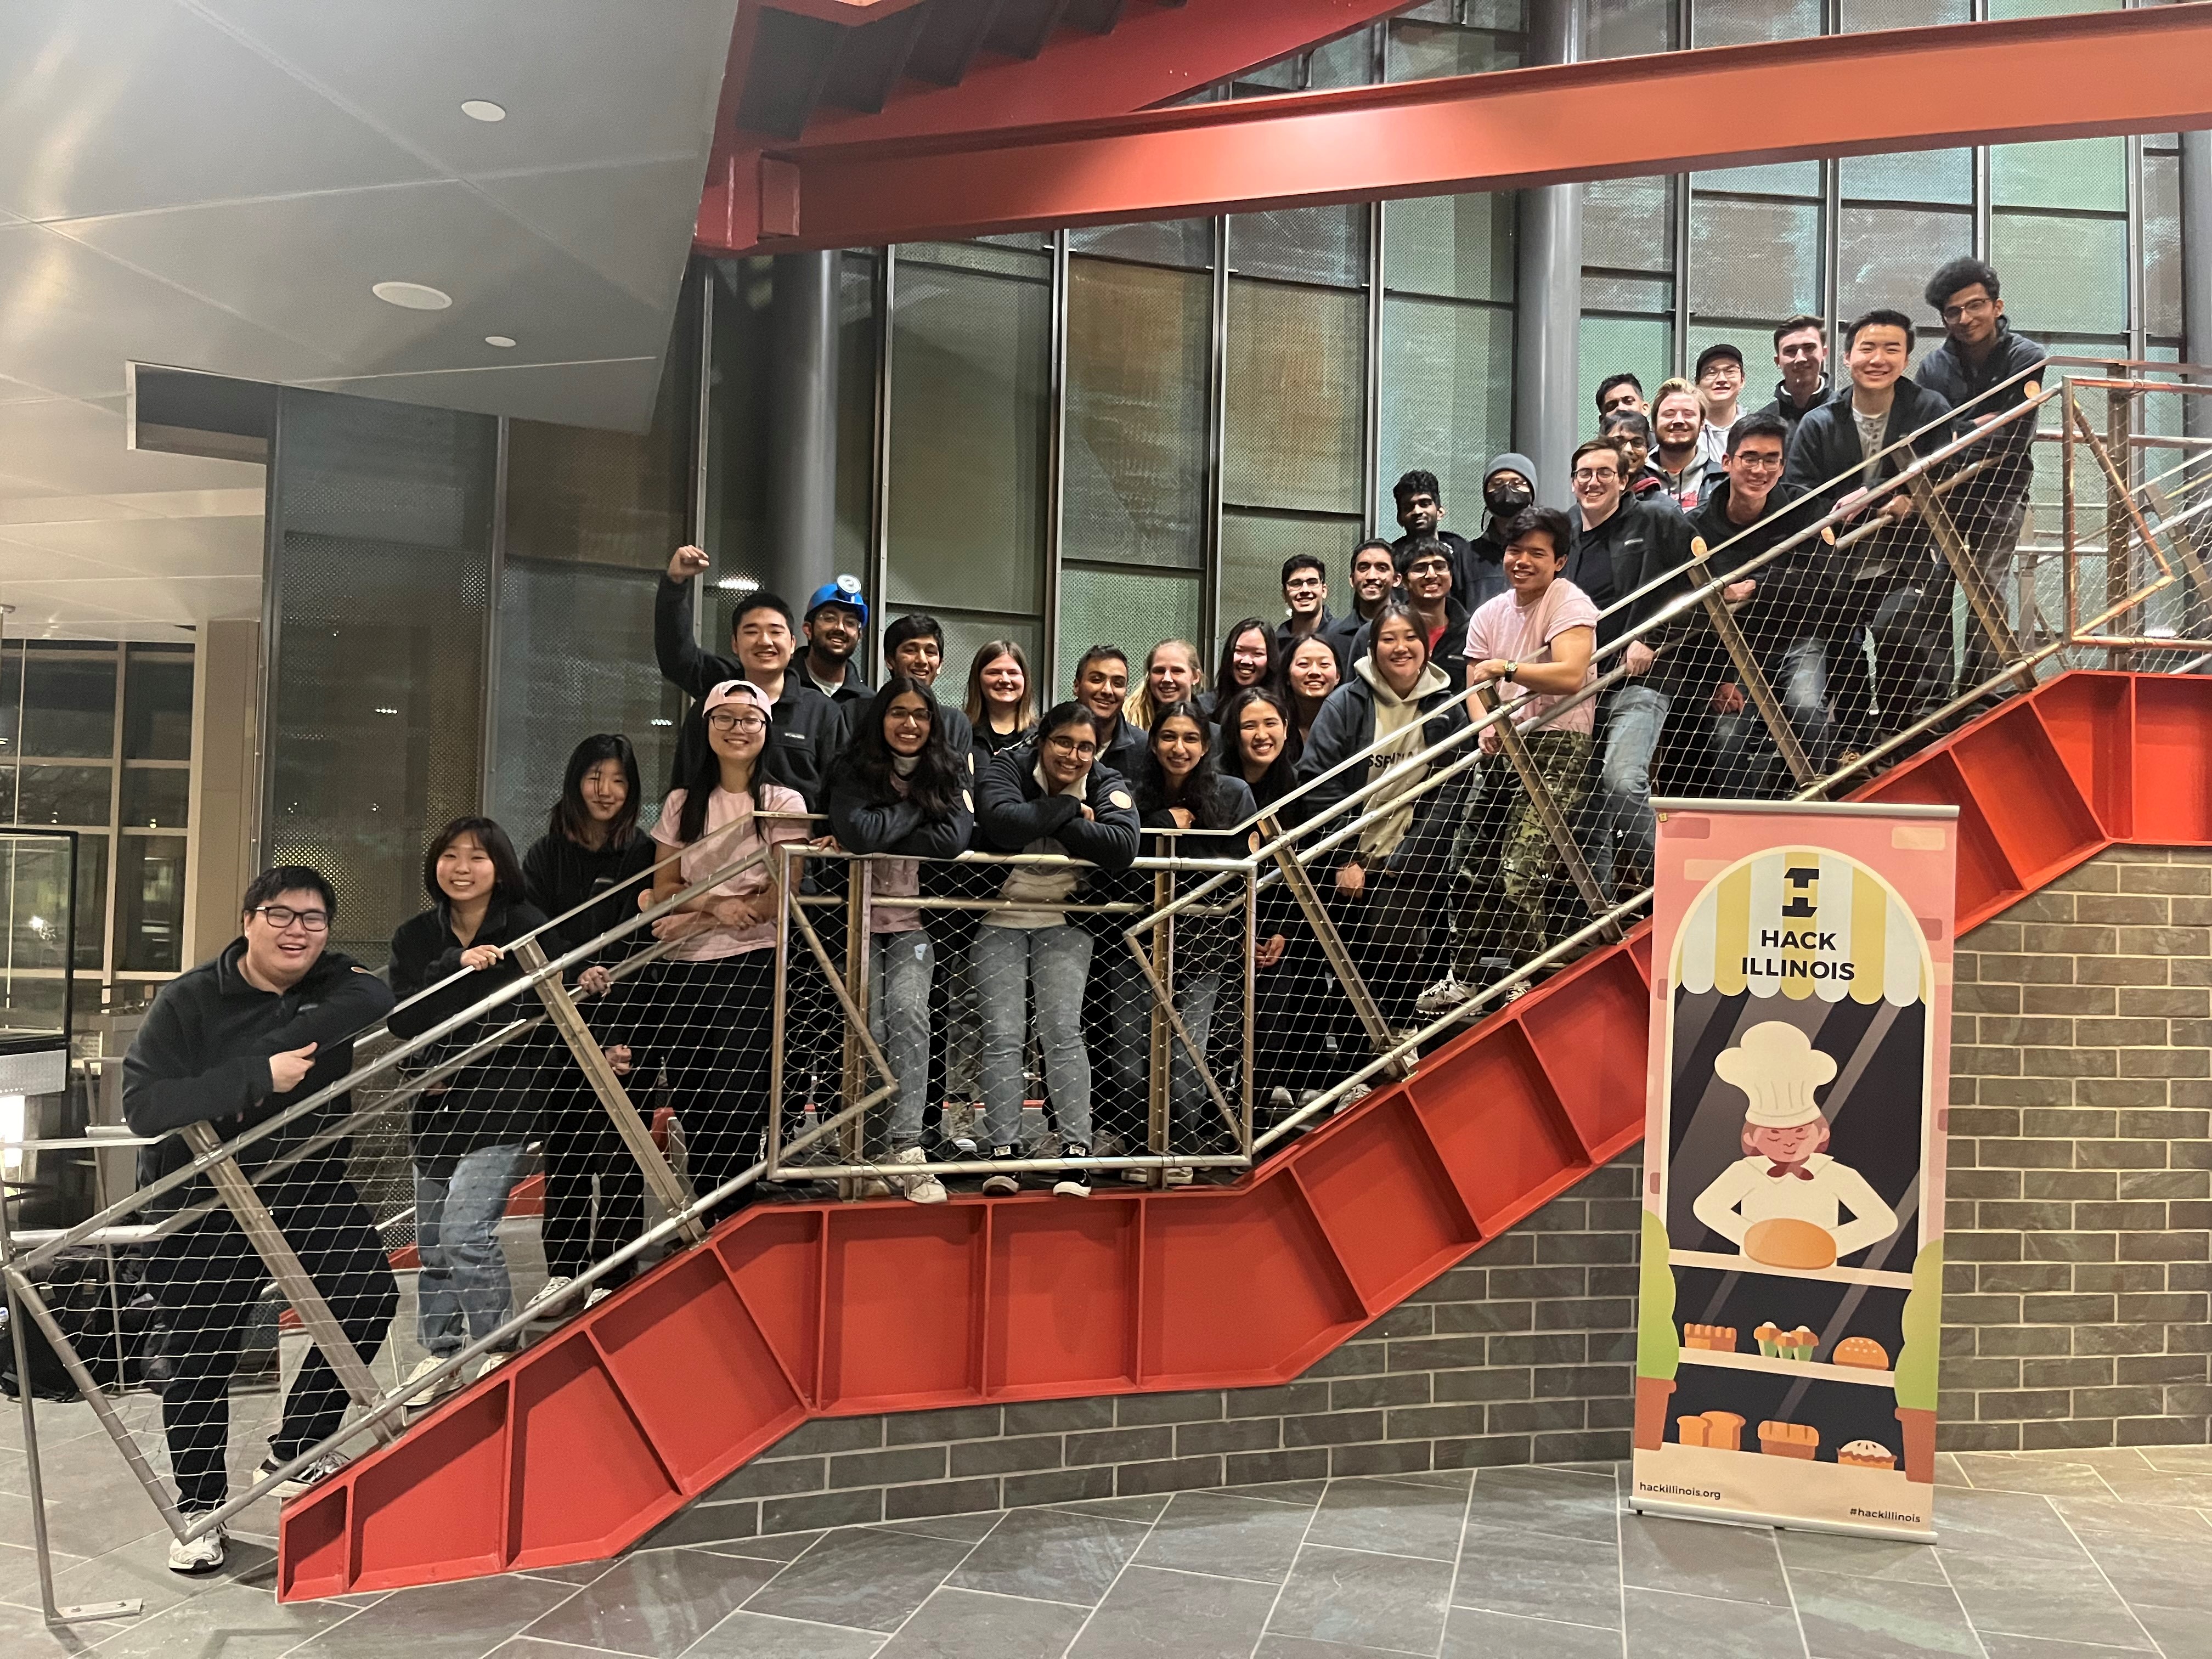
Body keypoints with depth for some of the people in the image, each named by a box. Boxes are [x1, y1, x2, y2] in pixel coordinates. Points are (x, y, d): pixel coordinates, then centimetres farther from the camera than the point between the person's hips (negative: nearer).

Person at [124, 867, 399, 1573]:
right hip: (204, 1204, -3)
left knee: (370, 1295, -9)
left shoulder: (335, 982, -4)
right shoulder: (187, 1001, -14)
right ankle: (199, 1509, 25)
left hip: (308, 1185, 3)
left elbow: (376, 997, -30)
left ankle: (295, 1454, 12)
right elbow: (143, 1104, -26)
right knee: (201, 1359, 4)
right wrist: (259, 1077, -34)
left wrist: (241, 1058, -32)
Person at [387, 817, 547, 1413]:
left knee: (465, 1230, -15)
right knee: (431, 1241, 14)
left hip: (504, 1106, -5)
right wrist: (456, 966, -23)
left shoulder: (529, 930, -9)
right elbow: (402, 1018, -9)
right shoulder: (414, 937, 4)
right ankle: (440, 1354, 32)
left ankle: (501, 1353, 3)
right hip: (436, 1108, 5)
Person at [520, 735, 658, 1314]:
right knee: (560, 1151, 9)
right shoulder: (545, 856, 8)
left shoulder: (644, 855, 0)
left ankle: (611, 1278, 5)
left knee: (617, 1154, -3)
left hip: (621, 1025, -3)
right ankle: (563, 1271, 20)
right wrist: (576, 976, -22)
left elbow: (642, 943, -6)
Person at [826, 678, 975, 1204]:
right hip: (862, 915, -1)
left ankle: (908, 1149, -21)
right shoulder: (853, 770, -1)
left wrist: (878, 839, -13)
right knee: (871, 1029, -9)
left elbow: (953, 839, -14)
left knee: (908, 1013, -20)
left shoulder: (950, 772, 4)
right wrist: (917, 808, -10)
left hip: (916, 919, 1)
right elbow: (855, 831, -21)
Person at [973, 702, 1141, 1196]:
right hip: (1002, 918, 0)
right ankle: (1003, 1152, -2)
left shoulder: (1108, 785, -1)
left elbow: (1123, 845, -22)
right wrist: (1070, 810, -19)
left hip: (1064, 921, 0)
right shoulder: (1009, 769, -4)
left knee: (1062, 1031, -10)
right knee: (1003, 1034, -7)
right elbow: (1002, 822, -27)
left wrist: (1051, 822, -18)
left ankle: (1076, 1152, -6)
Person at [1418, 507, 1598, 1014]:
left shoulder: (1571, 605, -7)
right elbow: (1477, 686, 8)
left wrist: (1505, 667, -25)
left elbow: (1570, 676, -23)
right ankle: (1465, 976, 23)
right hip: (1504, 746, 7)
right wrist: (1485, 727, -12)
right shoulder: (1489, 615, 13)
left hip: (1557, 747, -7)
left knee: (1520, 872, -17)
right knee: (1473, 866, 9)